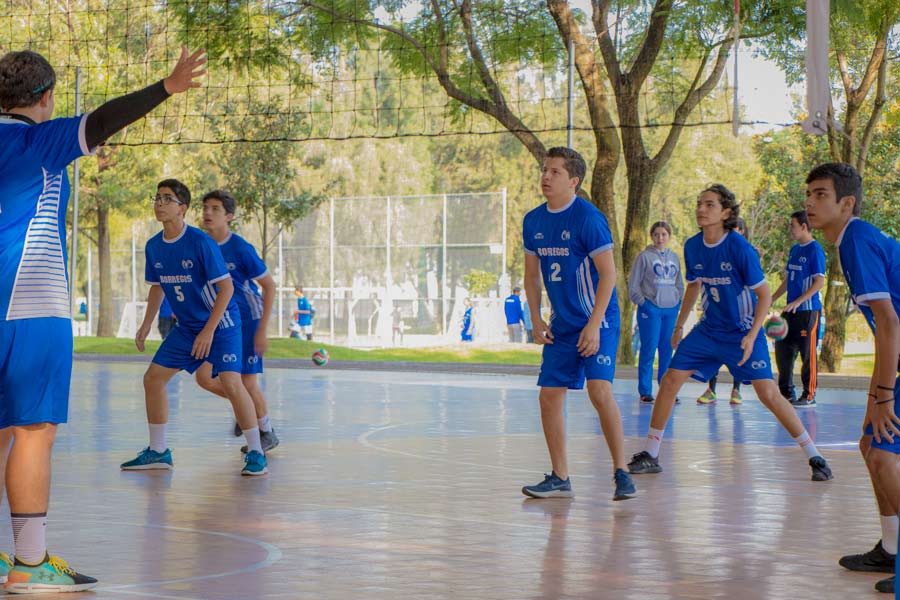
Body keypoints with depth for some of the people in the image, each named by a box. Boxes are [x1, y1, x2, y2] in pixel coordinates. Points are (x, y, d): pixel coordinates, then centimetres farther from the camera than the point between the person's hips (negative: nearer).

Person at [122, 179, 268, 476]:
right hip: (186, 326, 7)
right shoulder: (154, 246, 0)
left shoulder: (201, 242, -21)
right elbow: (157, 287, 15)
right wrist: (146, 325, 4)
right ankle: (158, 452, 15)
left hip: (220, 322, -7)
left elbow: (226, 286, -19)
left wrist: (209, 331, -23)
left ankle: (256, 454, -9)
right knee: (153, 378, 3)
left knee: (230, 383, -21)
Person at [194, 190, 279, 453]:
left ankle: (267, 433, 21)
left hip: (247, 320, -6)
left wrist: (262, 330, -16)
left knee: (247, 380, -3)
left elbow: (269, 285, -13)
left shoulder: (240, 248, -18)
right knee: (204, 377, -2)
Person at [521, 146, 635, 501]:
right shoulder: (533, 221, 6)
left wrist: (593, 325, -20)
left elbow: (608, 274, -16)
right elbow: (532, 274, 16)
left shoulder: (588, 218, -15)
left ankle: (621, 473, -9)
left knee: (599, 391, -19)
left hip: (597, 320, -7)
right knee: (549, 396, 4)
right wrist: (536, 320, 6)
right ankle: (559, 478, 14)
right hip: (561, 324, 7)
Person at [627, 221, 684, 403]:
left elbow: (679, 283, 21)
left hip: (671, 309, 5)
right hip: (651, 309, -5)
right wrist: (642, 302, -9)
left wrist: (678, 302, 9)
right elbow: (633, 284, -3)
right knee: (648, 351, -4)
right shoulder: (644, 256, -2)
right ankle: (645, 391, 0)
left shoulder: (674, 258, 13)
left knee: (667, 351, 8)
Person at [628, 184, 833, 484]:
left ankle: (814, 457, -2)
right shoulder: (692, 247, -3)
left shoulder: (740, 248, -20)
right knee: (670, 381, -3)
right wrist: (679, 326, 19)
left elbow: (764, 295, -13)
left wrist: (751, 336, -22)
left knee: (768, 393, -14)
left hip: (743, 332, -5)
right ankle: (650, 454, 9)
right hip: (707, 331, 5)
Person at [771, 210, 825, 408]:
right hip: (791, 310, 8)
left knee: (808, 353, -3)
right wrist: (772, 299, 15)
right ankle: (787, 392, 19)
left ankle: (809, 395, 3)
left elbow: (819, 282, -15)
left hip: (808, 310, -8)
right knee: (782, 349, 9)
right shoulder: (794, 250, 14)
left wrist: (798, 302, -21)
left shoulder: (815, 250, -11)